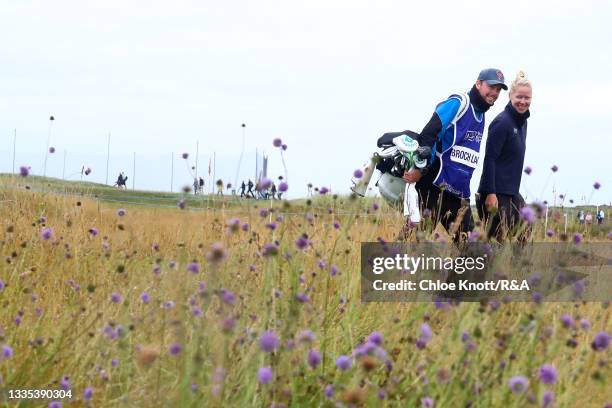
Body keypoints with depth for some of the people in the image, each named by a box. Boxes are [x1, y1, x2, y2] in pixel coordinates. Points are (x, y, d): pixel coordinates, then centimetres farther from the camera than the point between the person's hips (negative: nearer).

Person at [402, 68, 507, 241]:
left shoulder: (481, 116, 19)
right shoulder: (459, 103, -10)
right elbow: (428, 134, -20)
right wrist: (421, 169, -26)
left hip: (460, 193, 9)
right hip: (435, 187, -9)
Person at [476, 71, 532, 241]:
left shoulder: (522, 122, 13)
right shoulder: (502, 122, -14)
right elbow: (489, 159, -18)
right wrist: (490, 193, -22)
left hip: (512, 193, 9)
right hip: (496, 193, -9)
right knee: (498, 238, -7)